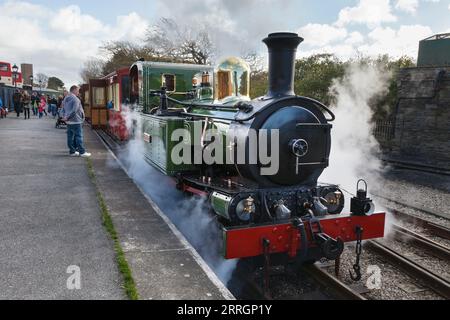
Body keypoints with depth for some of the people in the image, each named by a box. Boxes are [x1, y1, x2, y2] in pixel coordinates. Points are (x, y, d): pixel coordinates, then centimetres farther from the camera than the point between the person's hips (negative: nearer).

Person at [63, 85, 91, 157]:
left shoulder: (66, 99, 15)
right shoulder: (75, 99, -16)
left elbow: (64, 109, 20)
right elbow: (74, 111, -22)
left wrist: (66, 117, 17)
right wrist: (67, 117, -14)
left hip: (69, 122, 9)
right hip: (76, 121, -9)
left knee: (70, 137, 10)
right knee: (79, 137, -5)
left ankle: (72, 151, 16)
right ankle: (82, 152, -2)